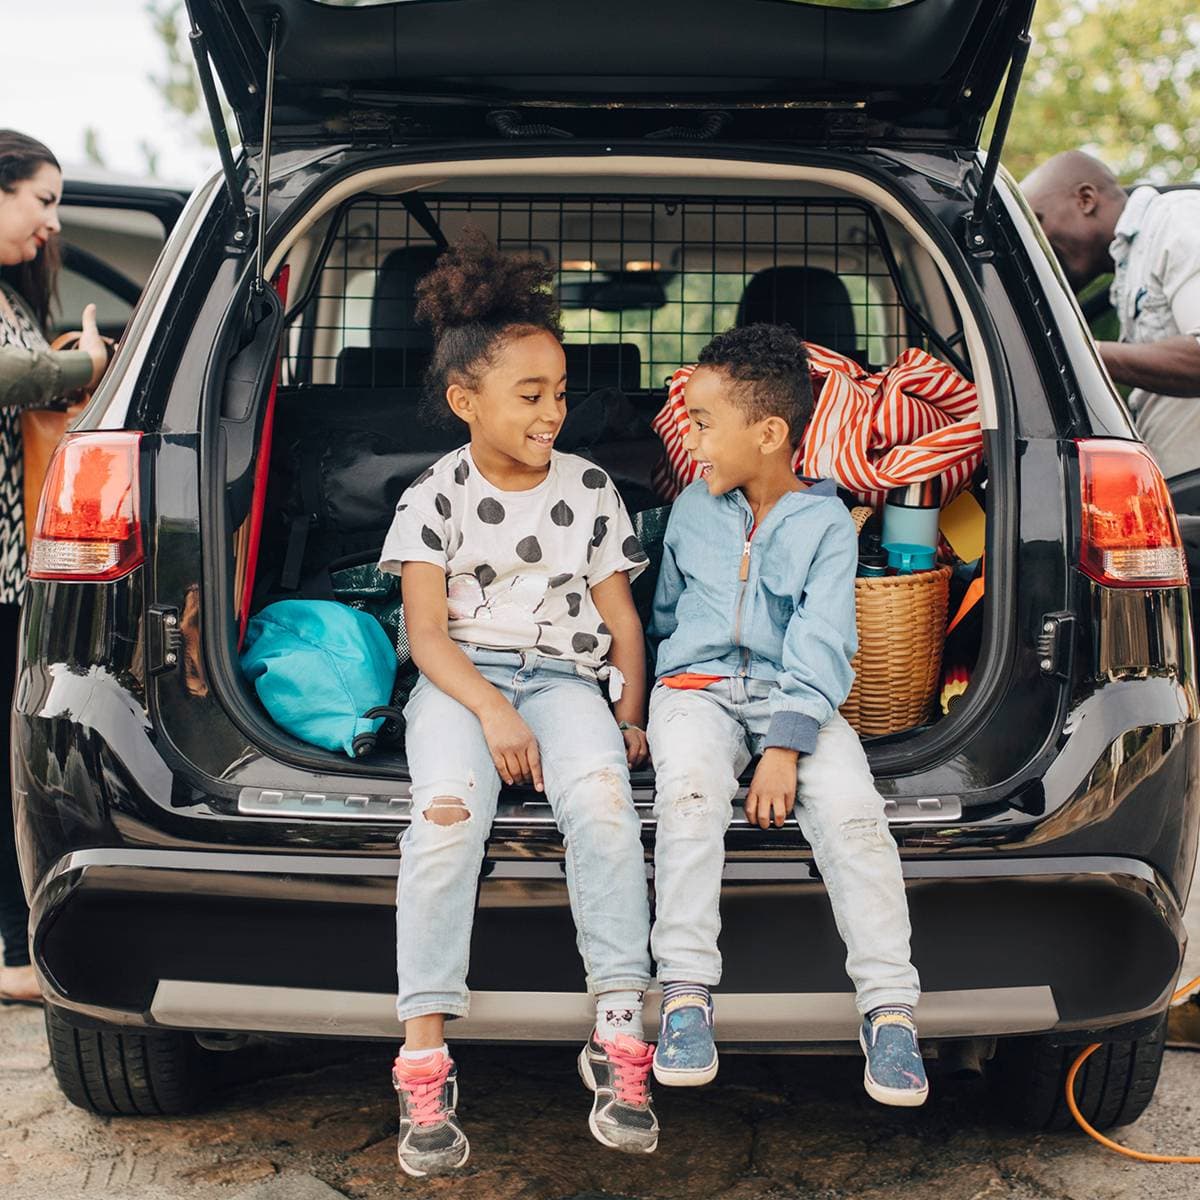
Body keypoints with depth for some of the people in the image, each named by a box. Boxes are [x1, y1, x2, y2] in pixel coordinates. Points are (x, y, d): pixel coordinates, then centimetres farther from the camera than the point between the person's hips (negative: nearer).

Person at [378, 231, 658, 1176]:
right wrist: (490, 711, -18)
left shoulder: (590, 490, 12)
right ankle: (425, 1058, -28)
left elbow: (622, 617, 13)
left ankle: (619, 1036, -26)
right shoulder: (435, 497, 5)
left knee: (602, 797, -32)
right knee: (448, 808, -33)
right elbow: (426, 629, -3)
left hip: (565, 677, 2)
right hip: (462, 678, -1)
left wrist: (629, 717, -1)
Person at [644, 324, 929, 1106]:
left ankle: (890, 1009, -22)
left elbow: (822, 647, -10)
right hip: (697, 685, 2)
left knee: (852, 808, -28)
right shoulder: (693, 510, 13)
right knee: (690, 789, -31)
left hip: (793, 693, -2)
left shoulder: (826, 523, 0)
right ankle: (686, 995, -27)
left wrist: (785, 746, -21)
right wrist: (655, 698, 16)